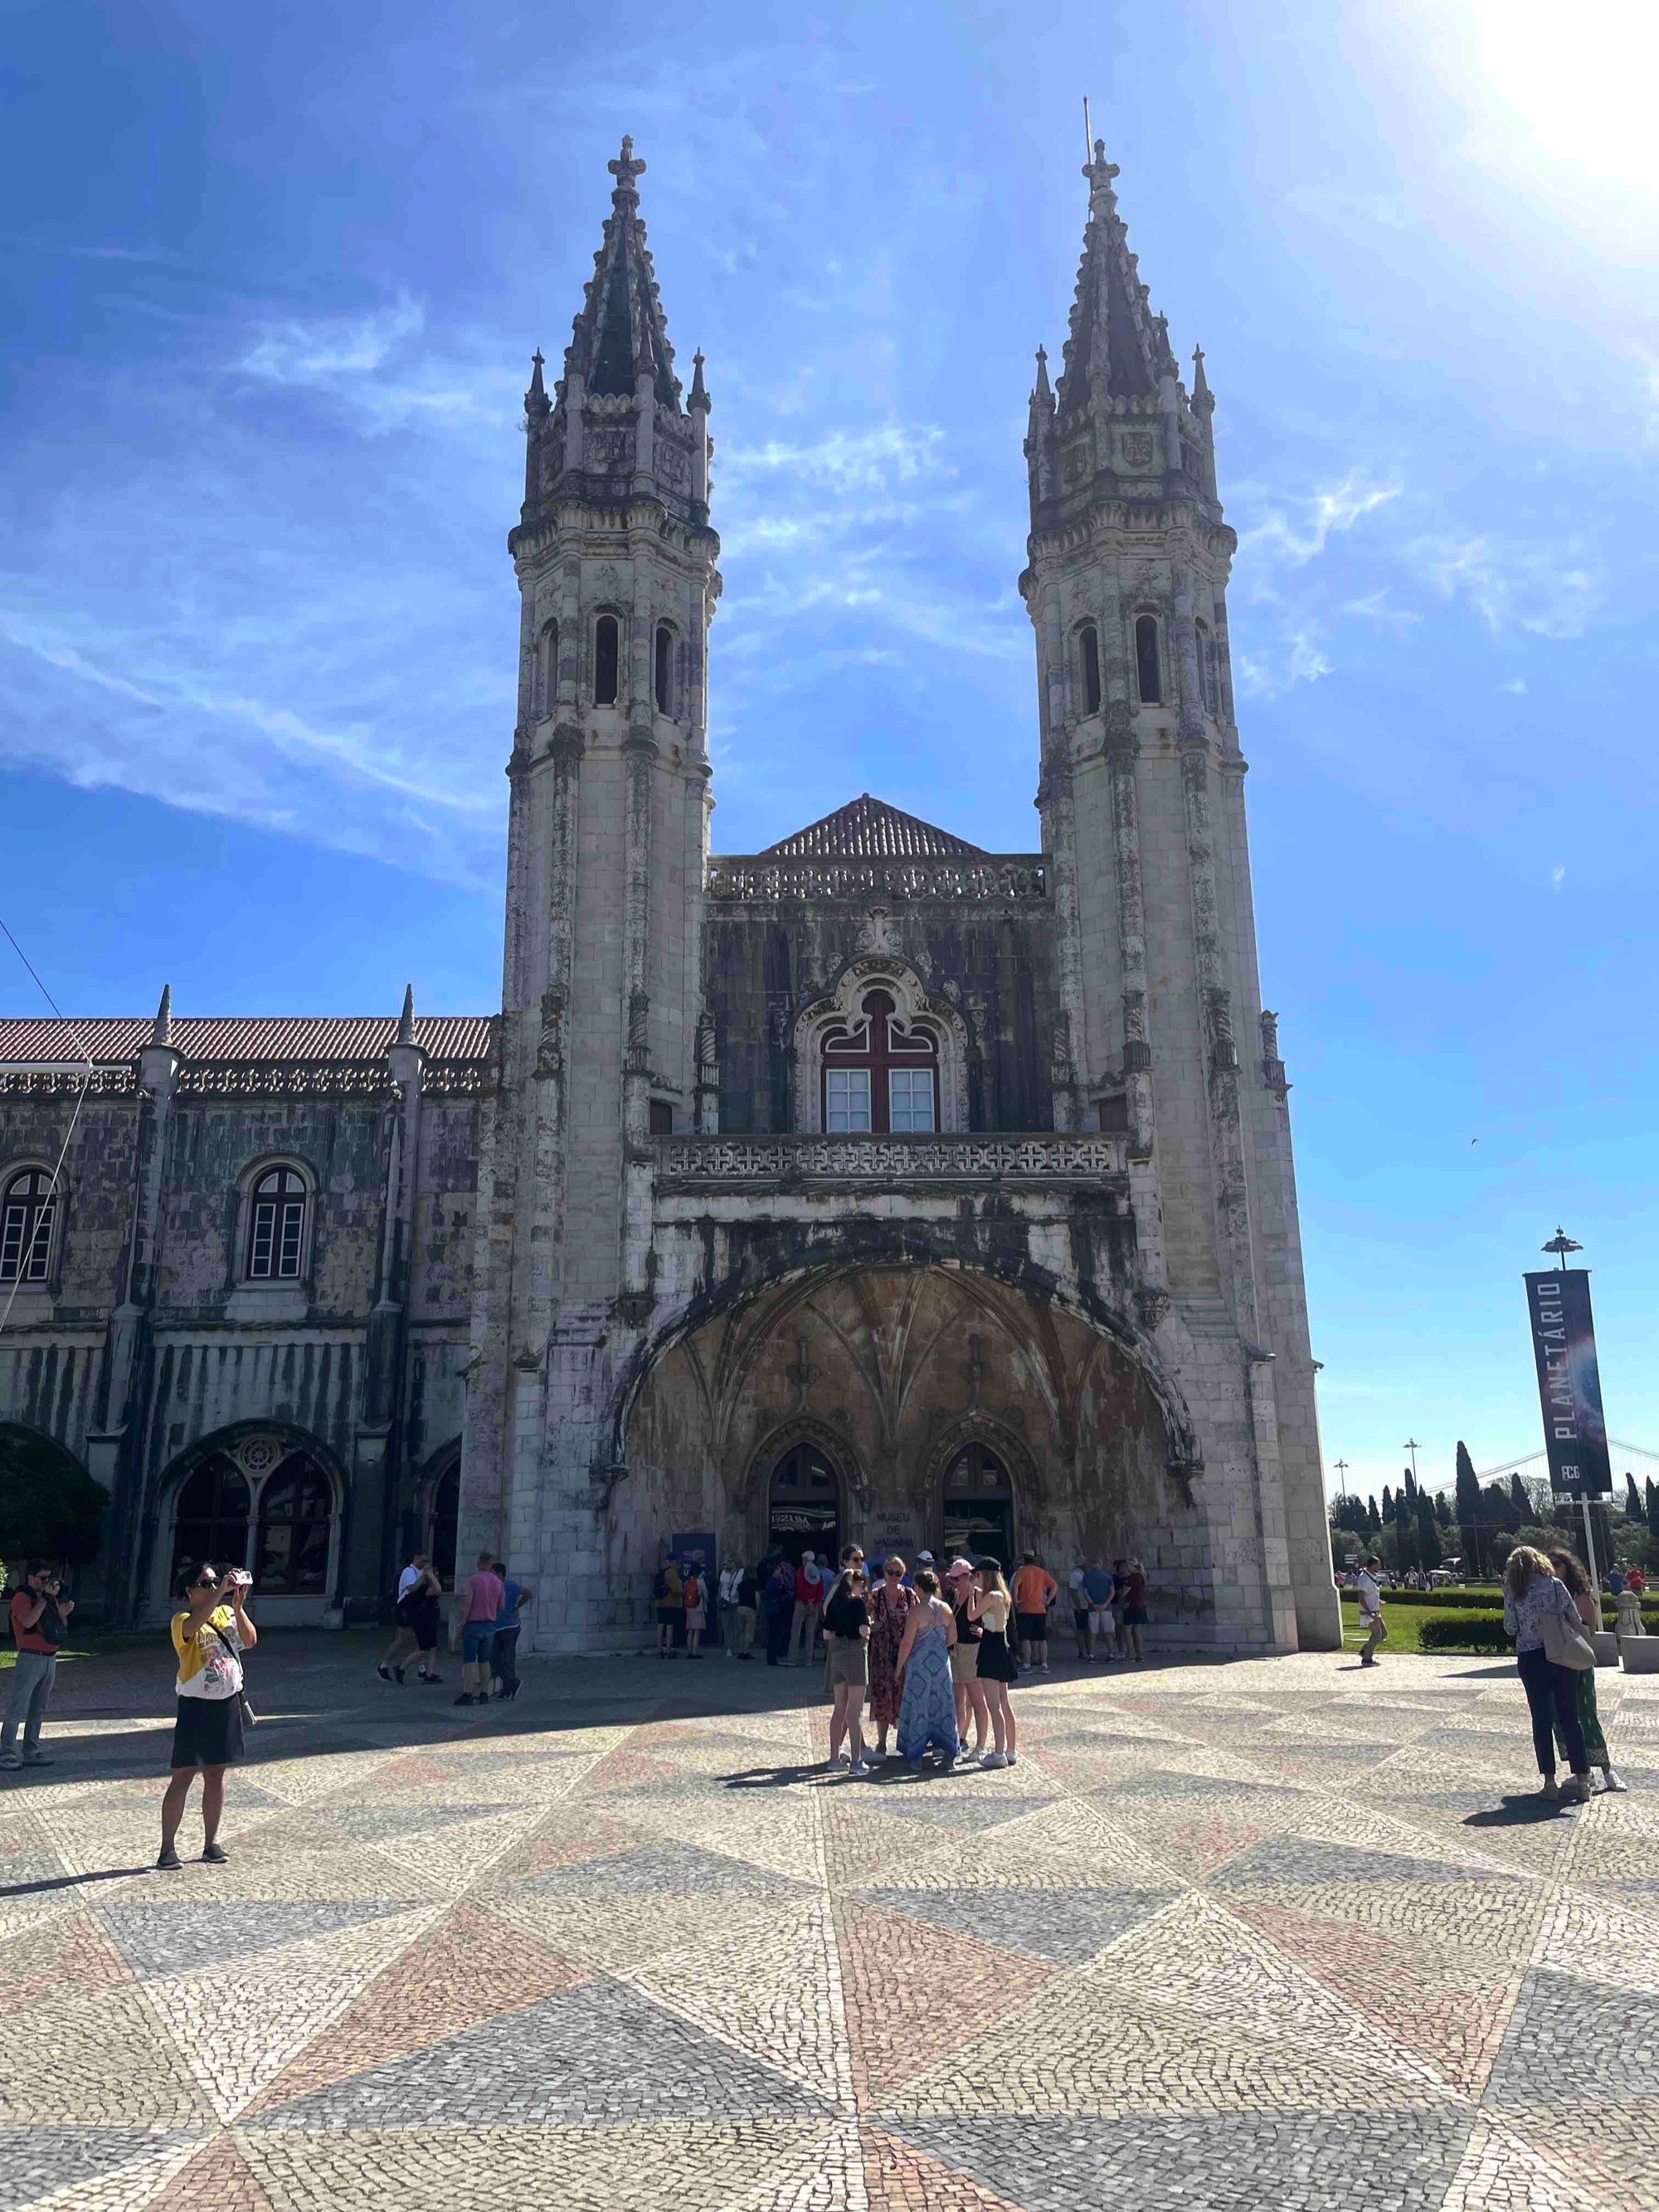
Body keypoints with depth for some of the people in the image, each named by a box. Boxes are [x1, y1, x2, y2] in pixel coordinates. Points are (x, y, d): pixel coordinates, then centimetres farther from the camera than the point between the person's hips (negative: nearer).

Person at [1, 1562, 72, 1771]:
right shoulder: (21, 1597, -6)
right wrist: (45, 1598, -21)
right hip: (30, 1658, -7)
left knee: (38, 1709, 12)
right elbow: (27, 1621, -24)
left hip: (50, 1659, 7)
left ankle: (31, 1752, 18)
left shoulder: (50, 1598, 14)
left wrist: (63, 1612, -3)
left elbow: (62, 1628, 17)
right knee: (18, 1708, -8)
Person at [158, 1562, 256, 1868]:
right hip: (196, 1705, -5)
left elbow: (250, 1641, -9)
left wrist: (238, 1606, -21)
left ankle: (211, 1843, 21)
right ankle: (168, 1848, 7)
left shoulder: (227, 1613, 5)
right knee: (183, 1776, -2)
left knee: (215, 1774, 12)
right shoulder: (182, 1619, -9)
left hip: (228, 1703, 5)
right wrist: (221, 1592, -40)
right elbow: (193, 1626, -35)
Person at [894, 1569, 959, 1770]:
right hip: (942, 1662, 4)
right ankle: (948, 1751, 7)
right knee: (942, 1706, 11)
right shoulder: (945, 1609, 2)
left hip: (919, 1662, -4)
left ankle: (914, 1755, 11)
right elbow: (952, 1639, 8)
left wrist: (899, 1666, -3)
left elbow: (907, 1642, -13)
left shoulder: (917, 1610, -13)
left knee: (917, 1706, 5)